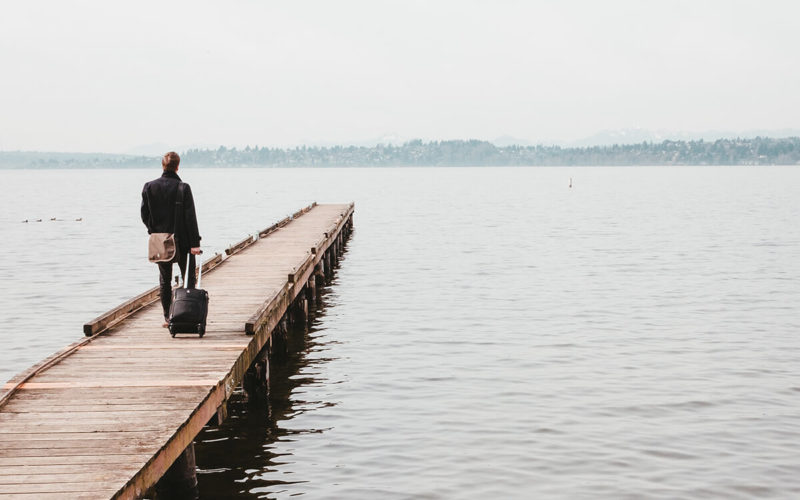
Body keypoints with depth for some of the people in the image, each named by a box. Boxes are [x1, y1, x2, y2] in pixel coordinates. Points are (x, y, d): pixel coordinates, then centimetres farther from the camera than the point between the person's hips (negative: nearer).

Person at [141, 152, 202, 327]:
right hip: (182, 241, -3)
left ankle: (167, 317, 11)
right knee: (189, 277, 9)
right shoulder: (183, 188, -11)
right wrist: (195, 243, -13)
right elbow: (190, 217, -13)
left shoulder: (149, 187, -2)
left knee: (164, 279, 12)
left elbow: (144, 215, 3)